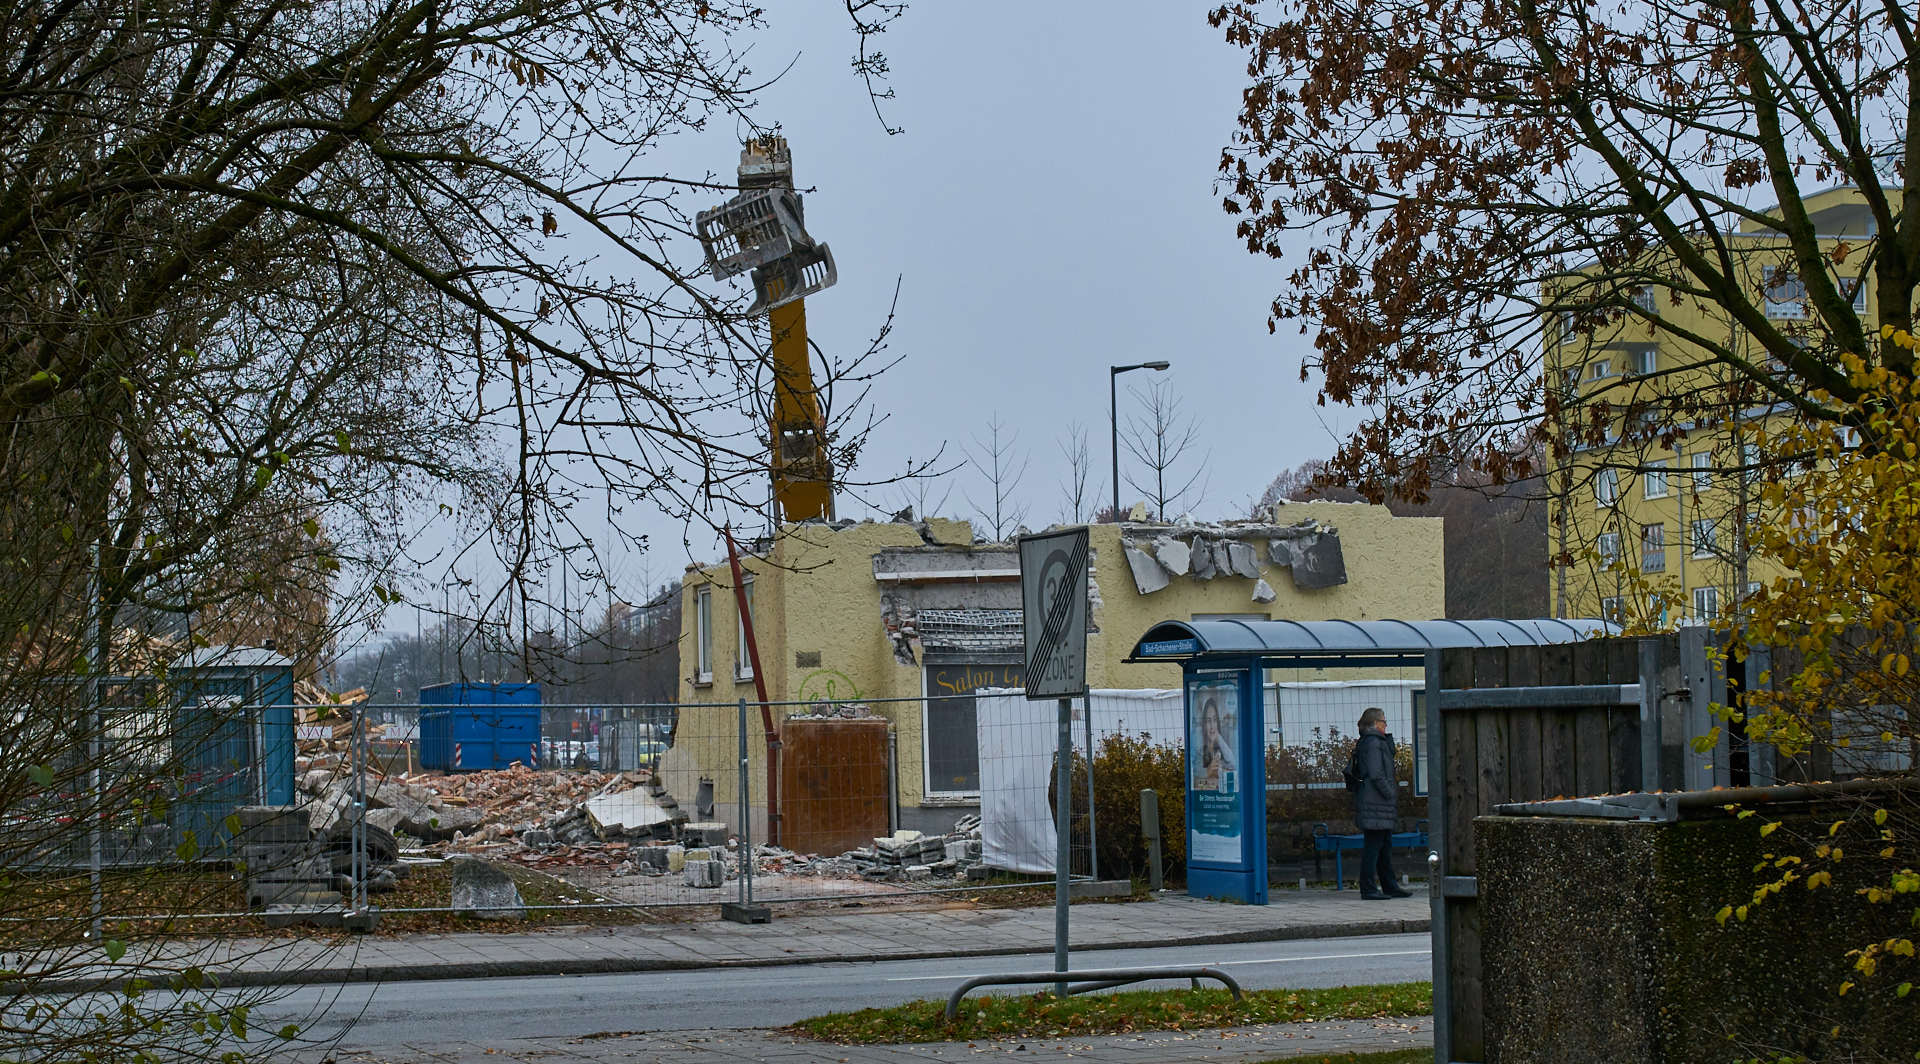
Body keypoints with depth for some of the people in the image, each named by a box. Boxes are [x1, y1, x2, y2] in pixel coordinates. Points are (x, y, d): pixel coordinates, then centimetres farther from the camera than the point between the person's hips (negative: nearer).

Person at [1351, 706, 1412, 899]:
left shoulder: (1372, 741, 19)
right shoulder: (1373, 742, -13)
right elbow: (1376, 774, -20)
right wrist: (1390, 793, -16)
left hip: (1380, 803, 11)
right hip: (1375, 803, -11)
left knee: (1385, 846, 14)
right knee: (1373, 845, -8)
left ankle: (1390, 886, 19)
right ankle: (1368, 889, -7)